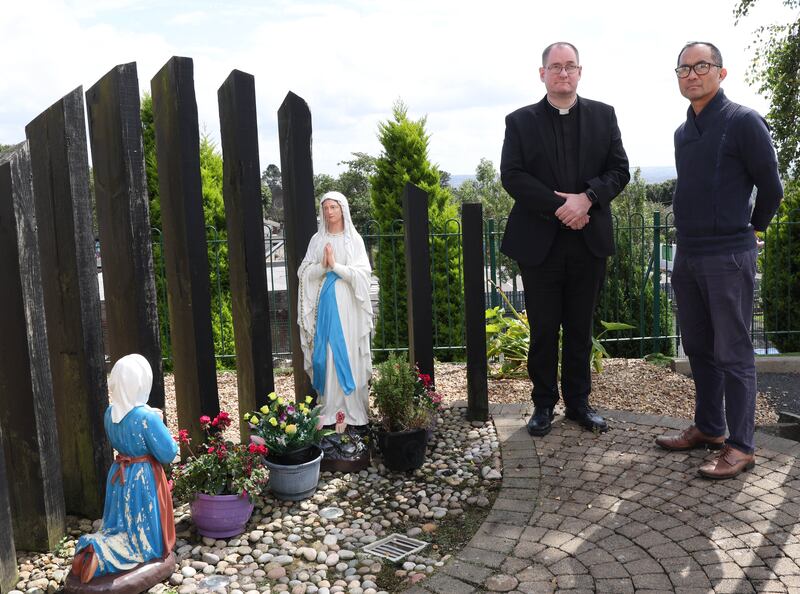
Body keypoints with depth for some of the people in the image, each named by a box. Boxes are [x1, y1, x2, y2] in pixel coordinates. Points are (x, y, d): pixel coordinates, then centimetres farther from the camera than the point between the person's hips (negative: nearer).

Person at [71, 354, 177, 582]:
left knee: (120, 528, 21)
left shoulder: (110, 412, -3)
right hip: (143, 480, -6)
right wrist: (159, 423, -4)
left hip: (118, 476, 7)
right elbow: (168, 454, -16)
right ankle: (100, 553, -14)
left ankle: (90, 546, -5)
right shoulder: (147, 417, -24)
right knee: (144, 536, 7)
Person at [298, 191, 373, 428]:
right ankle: (330, 409, 9)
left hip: (347, 304, -2)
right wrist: (323, 266, -14)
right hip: (324, 303, 3)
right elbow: (304, 272, 4)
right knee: (327, 353, 2)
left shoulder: (354, 239, 2)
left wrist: (335, 265, -15)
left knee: (349, 354, -1)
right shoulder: (317, 239, 10)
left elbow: (362, 273, -7)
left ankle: (353, 409, 6)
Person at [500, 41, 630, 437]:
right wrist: (559, 207, -16)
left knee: (580, 328, 11)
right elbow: (511, 176, -7)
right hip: (539, 242, -2)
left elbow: (619, 170, 3)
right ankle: (543, 404, 19)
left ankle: (579, 402, 23)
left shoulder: (603, 116, 8)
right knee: (543, 329, 6)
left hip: (589, 241, 2)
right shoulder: (520, 121, 3)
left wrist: (586, 198, -15)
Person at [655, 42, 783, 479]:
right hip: (687, 255, 7)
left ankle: (740, 446, 8)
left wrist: (750, 228, 9)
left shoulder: (743, 122, -9)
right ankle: (708, 428, 27)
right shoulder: (682, 132, 13)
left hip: (728, 256, -7)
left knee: (733, 354, -1)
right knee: (698, 348, 14)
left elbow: (771, 189, -4)